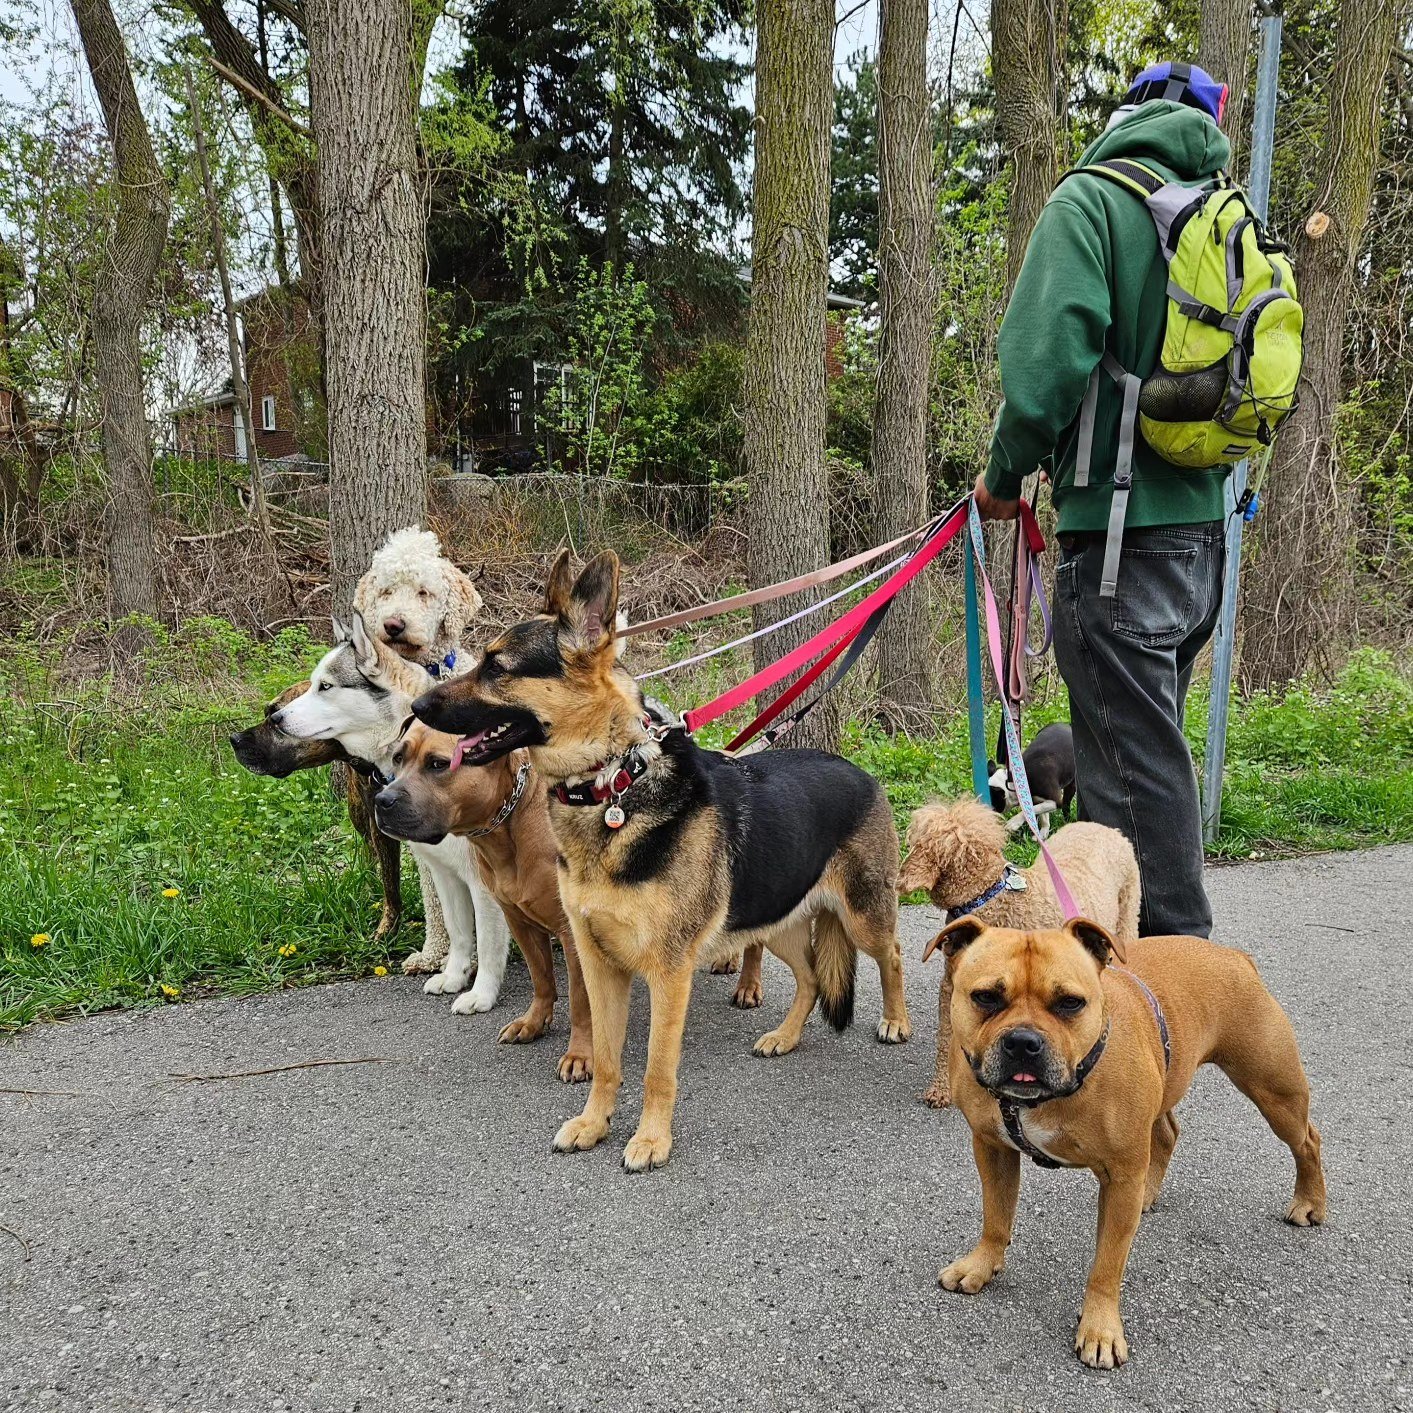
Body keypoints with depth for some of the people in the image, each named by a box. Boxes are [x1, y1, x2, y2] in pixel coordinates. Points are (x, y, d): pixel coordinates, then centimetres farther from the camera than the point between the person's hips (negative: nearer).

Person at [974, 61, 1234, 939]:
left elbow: (1049, 355, -18)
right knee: (1151, 747, 20)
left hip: (1122, 530, -8)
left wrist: (1006, 472, -5)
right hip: (1207, 528, 8)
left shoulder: (1091, 200, -6)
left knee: (1136, 762, -2)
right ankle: (1166, 942, 32)